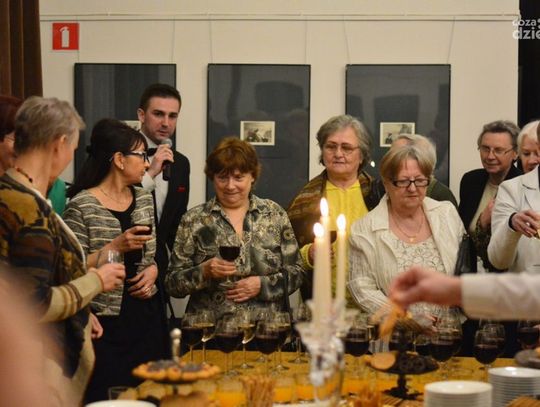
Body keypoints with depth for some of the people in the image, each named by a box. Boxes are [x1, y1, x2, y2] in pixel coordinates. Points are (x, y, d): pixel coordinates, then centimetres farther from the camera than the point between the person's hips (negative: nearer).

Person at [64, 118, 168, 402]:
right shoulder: (81, 206, -11)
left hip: (147, 316, 6)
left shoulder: (143, 199, 9)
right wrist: (115, 247, -21)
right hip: (105, 324, -6)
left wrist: (153, 269, 1)